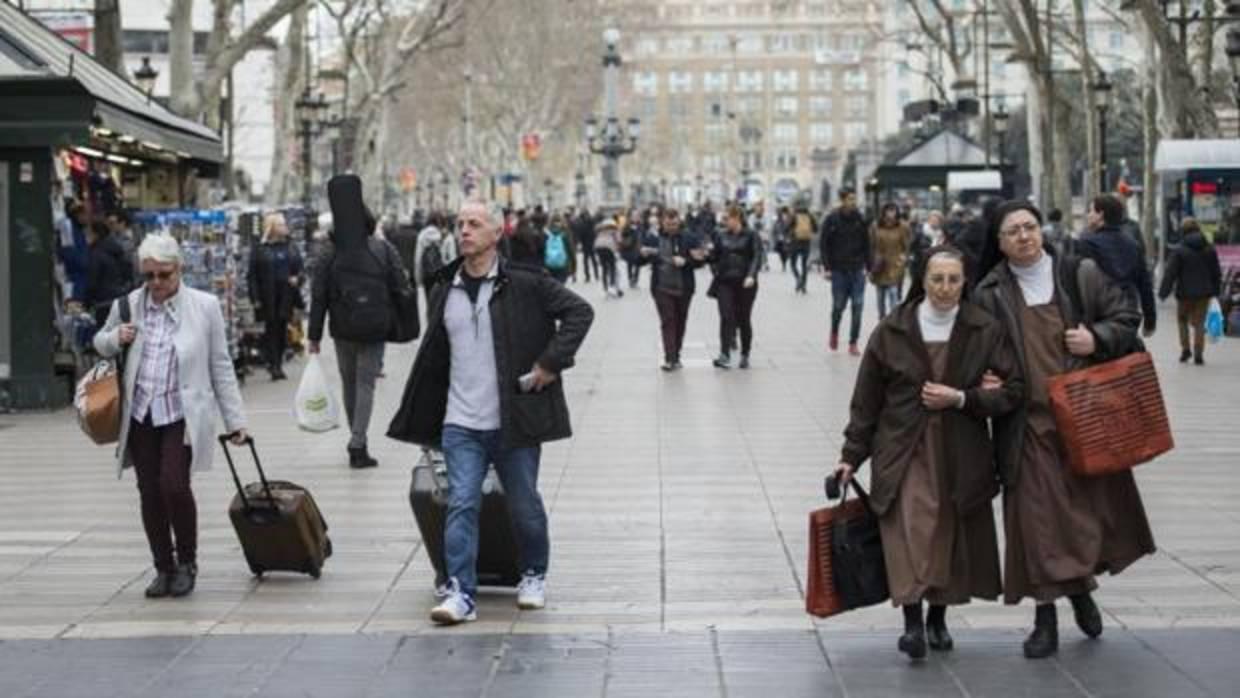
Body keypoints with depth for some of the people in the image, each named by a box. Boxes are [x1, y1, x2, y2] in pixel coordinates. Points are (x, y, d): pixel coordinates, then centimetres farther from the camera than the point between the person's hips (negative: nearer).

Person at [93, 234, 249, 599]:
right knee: (150, 493, 6)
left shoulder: (204, 306, -1)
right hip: (141, 416, 3)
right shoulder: (127, 305, 5)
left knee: (174, 486, -15)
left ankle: (186, 561, 7)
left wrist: (235, 419, 3)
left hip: (183, 415, -3)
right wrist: (116, 339, -2)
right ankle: (164, 568, 20)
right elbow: (100, 342, 22)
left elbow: (221, 366, 4)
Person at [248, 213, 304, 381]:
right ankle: (274, 366, -2)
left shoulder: (291, 249, 11)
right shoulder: (260, 250, -2)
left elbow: (300, 269, 17)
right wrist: (256, 298, -9)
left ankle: (278, 364, 16)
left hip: (286, 296, 4)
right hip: (268, 297, -4)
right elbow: (253, 276, -3)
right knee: (272, 329, -3)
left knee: (282, 329, 6)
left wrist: (297, 279, -6)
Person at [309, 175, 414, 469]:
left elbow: (318, 297, -2)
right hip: (374, 330, -2)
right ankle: (358, 445, -9)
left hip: (343, 331, 2)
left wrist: (314, 335, 3)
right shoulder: (384, 250, -6)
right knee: (365, 385, 2)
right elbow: (401, 289, -5)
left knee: (349, 384, 16)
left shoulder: (331, 255, -3)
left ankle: (357, 442, 23)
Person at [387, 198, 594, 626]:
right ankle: (460, 593, -7)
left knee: (524, 506, 10)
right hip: (461, 424, 3)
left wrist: (550, 363, -12)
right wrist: (419, 422, 16)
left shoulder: (525, 285, -5)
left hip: (514, 421, -3)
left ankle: (534, 576, 32)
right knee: (461, 505, -7)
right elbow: (433, 358, 17)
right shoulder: (445, 291, 10)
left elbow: (579, 311, -6)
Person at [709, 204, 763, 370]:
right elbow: (715, 257, 17)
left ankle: (745, 355, 19)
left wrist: (751, 276, -23)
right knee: (726, 317, -10)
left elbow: (757, 257, -10)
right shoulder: (721, 236, 9)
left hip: (745, 283, -2)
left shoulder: (751, 236, -2)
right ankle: (725, 356, -16)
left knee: (744, 319, 6)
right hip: (725, 283, 2)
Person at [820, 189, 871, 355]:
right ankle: (834, 333, 33)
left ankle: (853, 343, 3)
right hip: (838, 270, -2)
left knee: (858, 306, -4)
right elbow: (823, 244, -3)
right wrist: (827, 267, -9)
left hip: (857, 270, 2)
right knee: (838, 305, 4)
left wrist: (868, 266, 4)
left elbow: (866, 244, 8)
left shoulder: (860, 219, 3)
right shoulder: (832, 219, -5)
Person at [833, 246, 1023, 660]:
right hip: (905, 450, -1)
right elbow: (867, 399, 5)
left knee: (951, 535, 5)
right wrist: (852, 455, 5)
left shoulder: (985, 331, 1)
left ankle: (938, 617, 23)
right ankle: (912, 621, -19)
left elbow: (1013, 390, 1)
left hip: (961, 454, 1)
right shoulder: (892, 330, 0)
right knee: (910, 529, -17)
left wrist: (962, 399, -12)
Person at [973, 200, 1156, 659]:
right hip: (1029, 423, -1)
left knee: (1093, 502, 8)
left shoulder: (1080, 275, 4)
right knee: (1038, 515, -3)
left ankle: (1081, 587, 34)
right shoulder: (990, 294, 2)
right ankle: (1046, 617, 6)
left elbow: (1127, 318, 7)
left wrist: (1097, 338, -10)